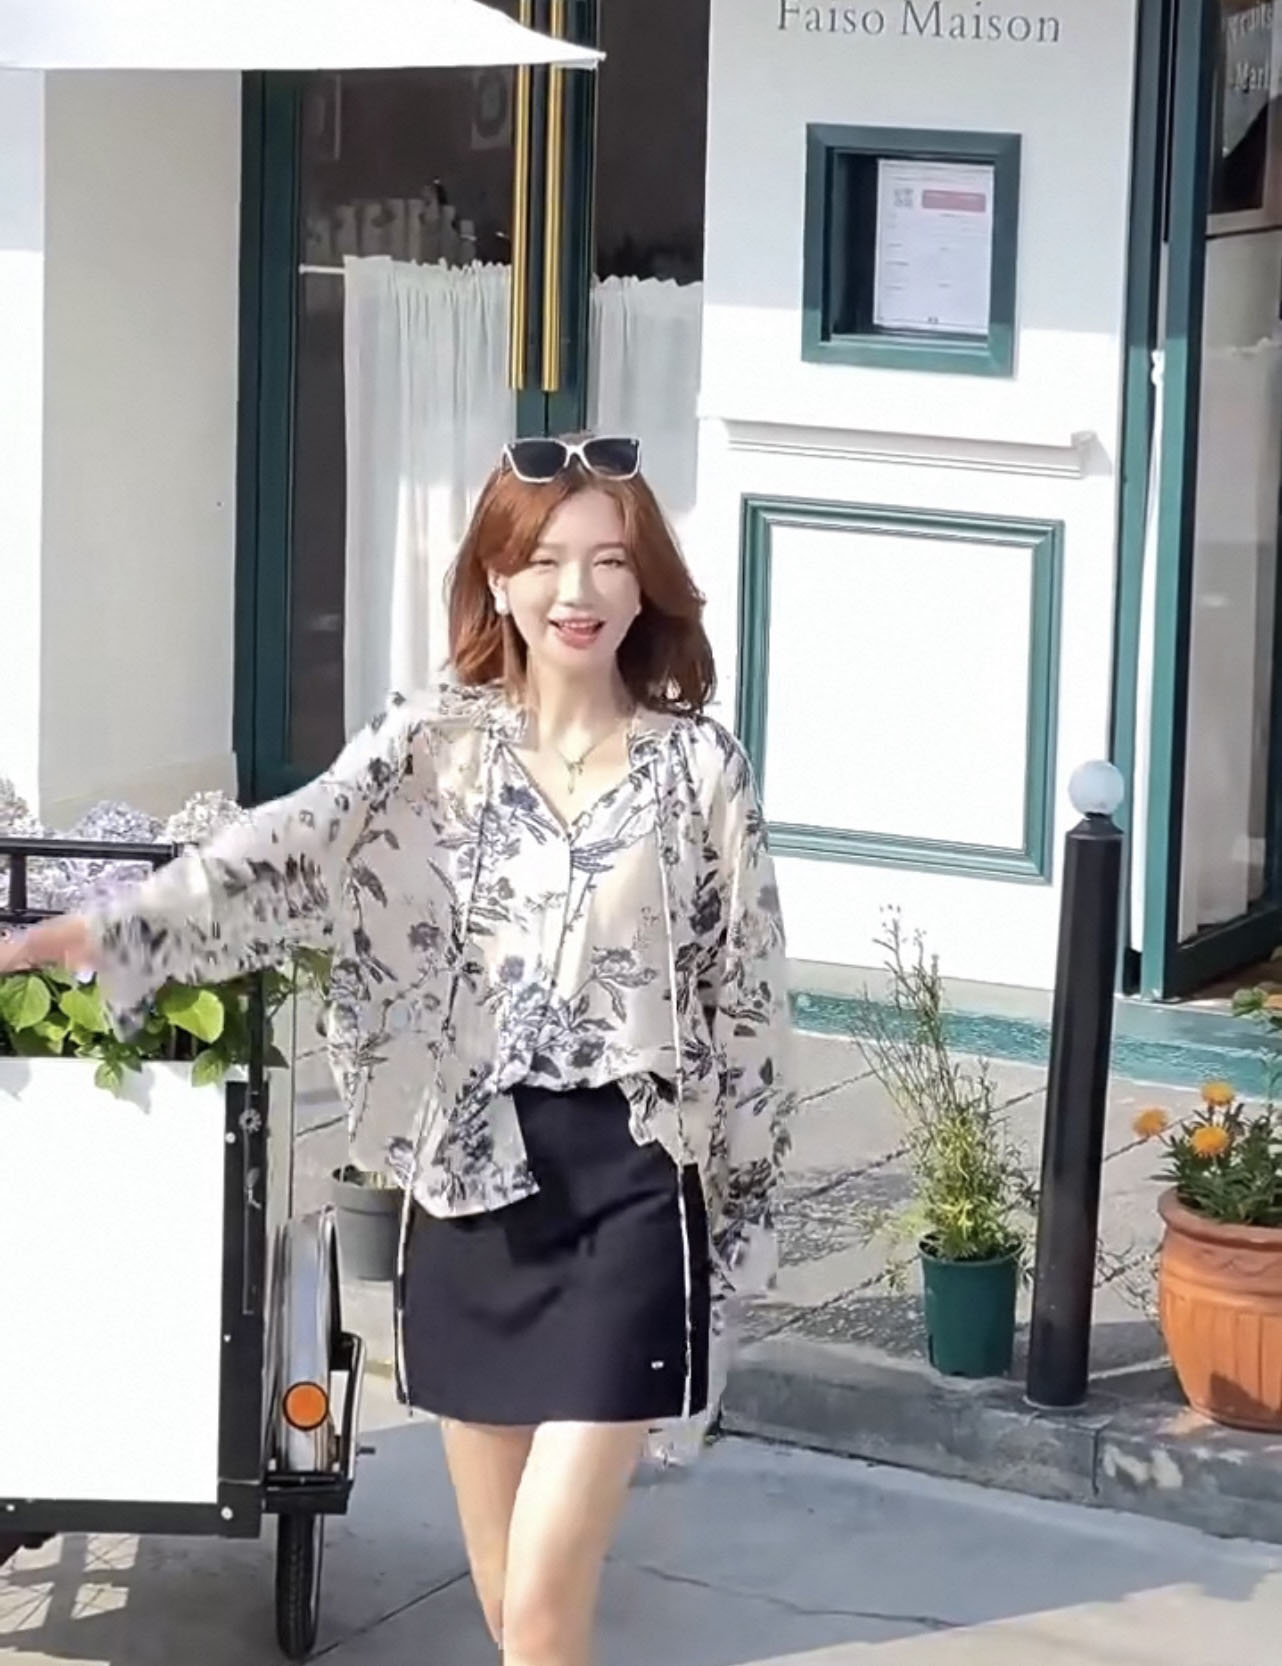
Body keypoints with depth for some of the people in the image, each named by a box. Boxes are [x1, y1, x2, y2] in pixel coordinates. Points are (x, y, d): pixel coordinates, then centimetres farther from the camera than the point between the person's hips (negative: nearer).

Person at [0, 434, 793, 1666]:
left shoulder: (701, 767, -1)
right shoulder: (432, 744, 2)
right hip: (470, 1185, 3)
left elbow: (744, 1002, 2)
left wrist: (741, 1219, 3)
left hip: (632, 1186, -3)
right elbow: (281, 856, -12)